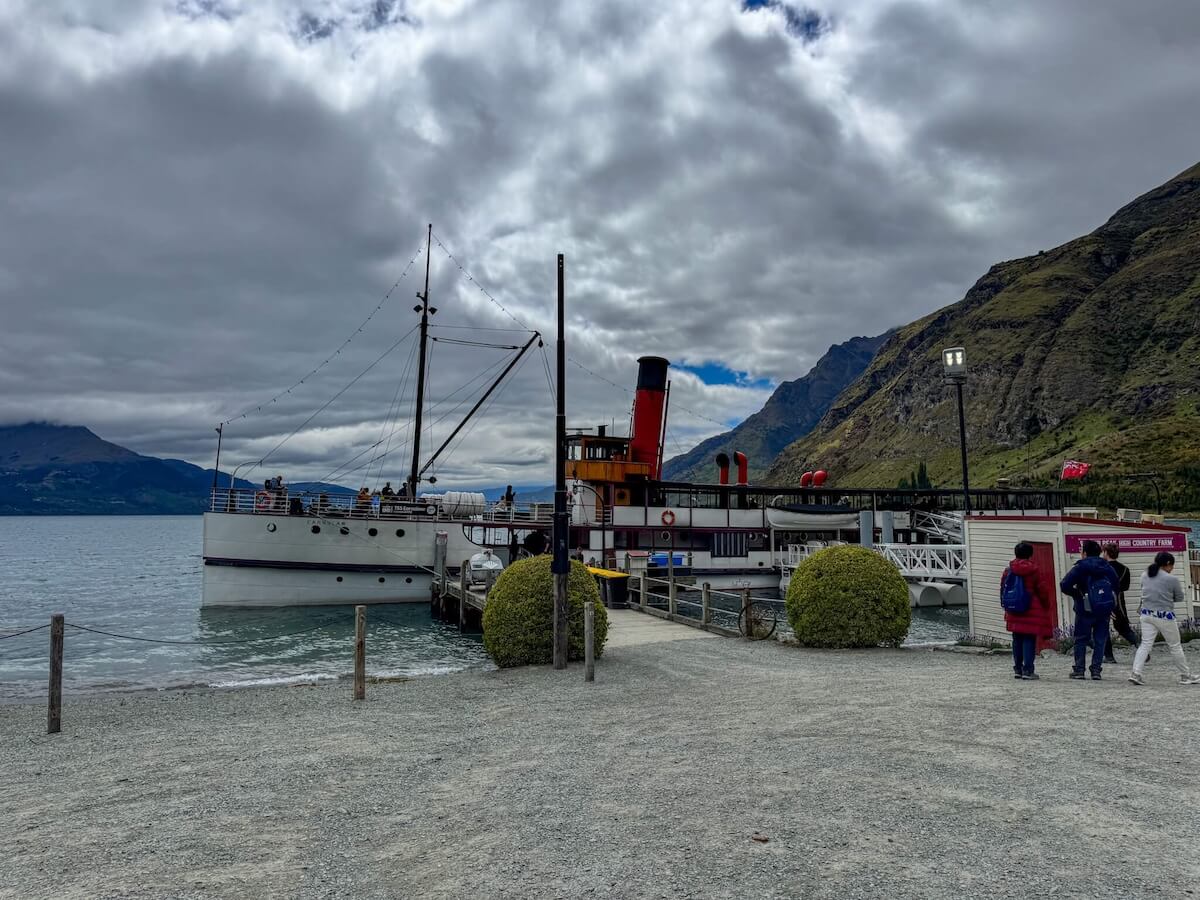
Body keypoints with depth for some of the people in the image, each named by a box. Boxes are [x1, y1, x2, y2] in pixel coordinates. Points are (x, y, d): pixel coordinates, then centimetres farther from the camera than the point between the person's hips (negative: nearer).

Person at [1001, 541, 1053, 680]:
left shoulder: (1008, 570, 4)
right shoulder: (1033, 570, -10)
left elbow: (1003, 589, 10)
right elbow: (1041, 591, -7)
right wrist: (1047, 605, 9)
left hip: (1014, 611, 5)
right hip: (1031, 611, -5)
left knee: (1017, 640, 13)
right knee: (1029, 640, -1)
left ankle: (1017, 669, 18)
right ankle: (1028, 670, -3)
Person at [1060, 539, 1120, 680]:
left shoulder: (1079, 567, -8)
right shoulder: (1107, 567, 7)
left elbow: (1065, 585, -15)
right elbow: (1116, 586, 11)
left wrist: (1075, 593, 3)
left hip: (1086, 610, -4)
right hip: (1105, 610, 4)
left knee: (1081, 639, 6)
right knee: (1100, 640, 9)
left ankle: (1079, 670, 6)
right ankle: (1096, 670, 7)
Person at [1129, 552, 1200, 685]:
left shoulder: (1145, 576, 2)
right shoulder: (1172, 579, -12)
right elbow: (1180, 598, 0)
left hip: (1147, 614, 4)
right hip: (1164, 616, -4)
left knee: (1145, 644, 3)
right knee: (1175, 647, 12)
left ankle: (1136, 673, -10)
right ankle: (1186, 675, 28)